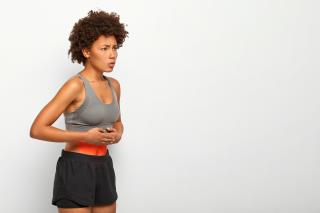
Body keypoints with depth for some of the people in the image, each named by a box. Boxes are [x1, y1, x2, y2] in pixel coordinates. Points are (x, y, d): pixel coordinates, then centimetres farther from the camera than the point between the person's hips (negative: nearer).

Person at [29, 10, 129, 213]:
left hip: (104, 167, 7)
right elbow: (37, 129, -18)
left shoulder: (114, 85, 6)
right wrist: (86, 137, -21)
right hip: (76, 167, -7)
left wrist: (117, 135, 1)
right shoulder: (76, 85, -15)